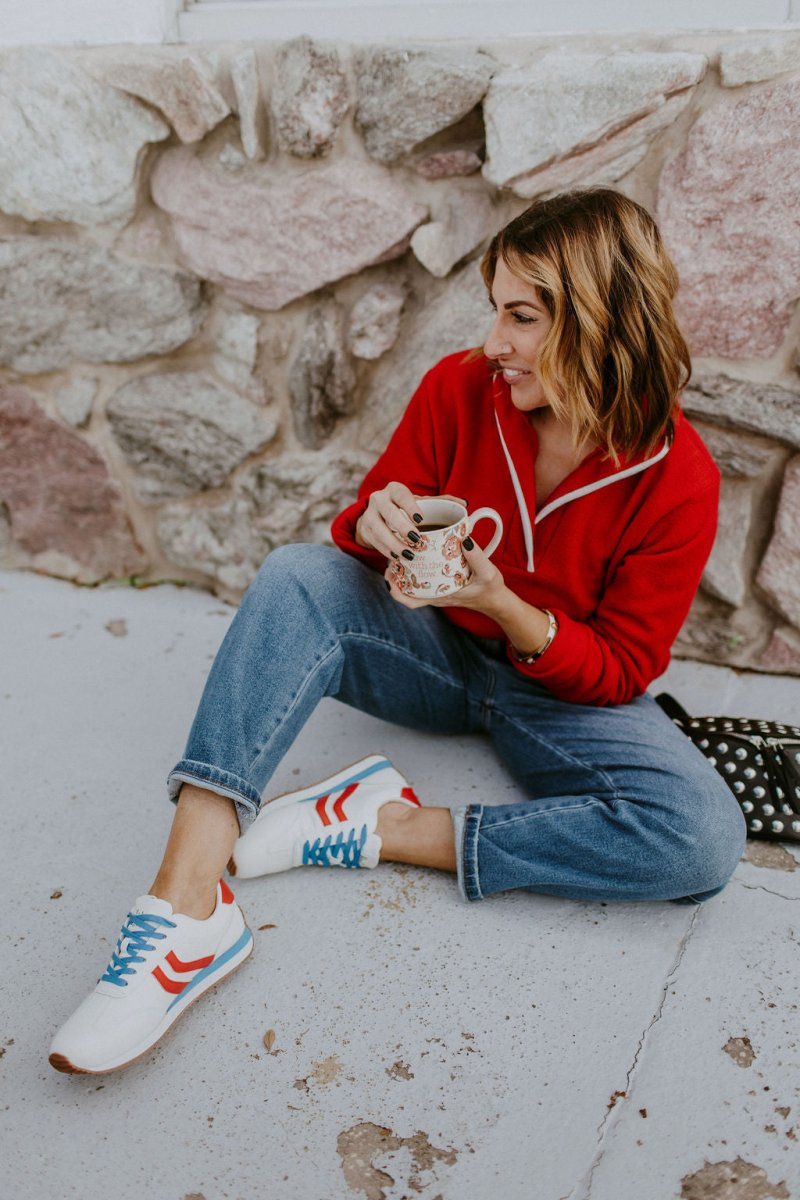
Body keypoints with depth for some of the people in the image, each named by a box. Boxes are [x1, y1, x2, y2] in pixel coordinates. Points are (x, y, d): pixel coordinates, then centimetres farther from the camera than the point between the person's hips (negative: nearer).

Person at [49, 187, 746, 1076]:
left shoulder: (678, 479, -17)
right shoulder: (458, 389, -11)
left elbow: (622, 670, -12)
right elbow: (363, 524, 0)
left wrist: (505, 608, -29)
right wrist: (375, 527, -26)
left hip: (563, 691, -1)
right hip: (433, 654, 2)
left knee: (705, 837, -28)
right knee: (296, 578, -27)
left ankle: (383, 828, -23)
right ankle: (186, 904, -35)